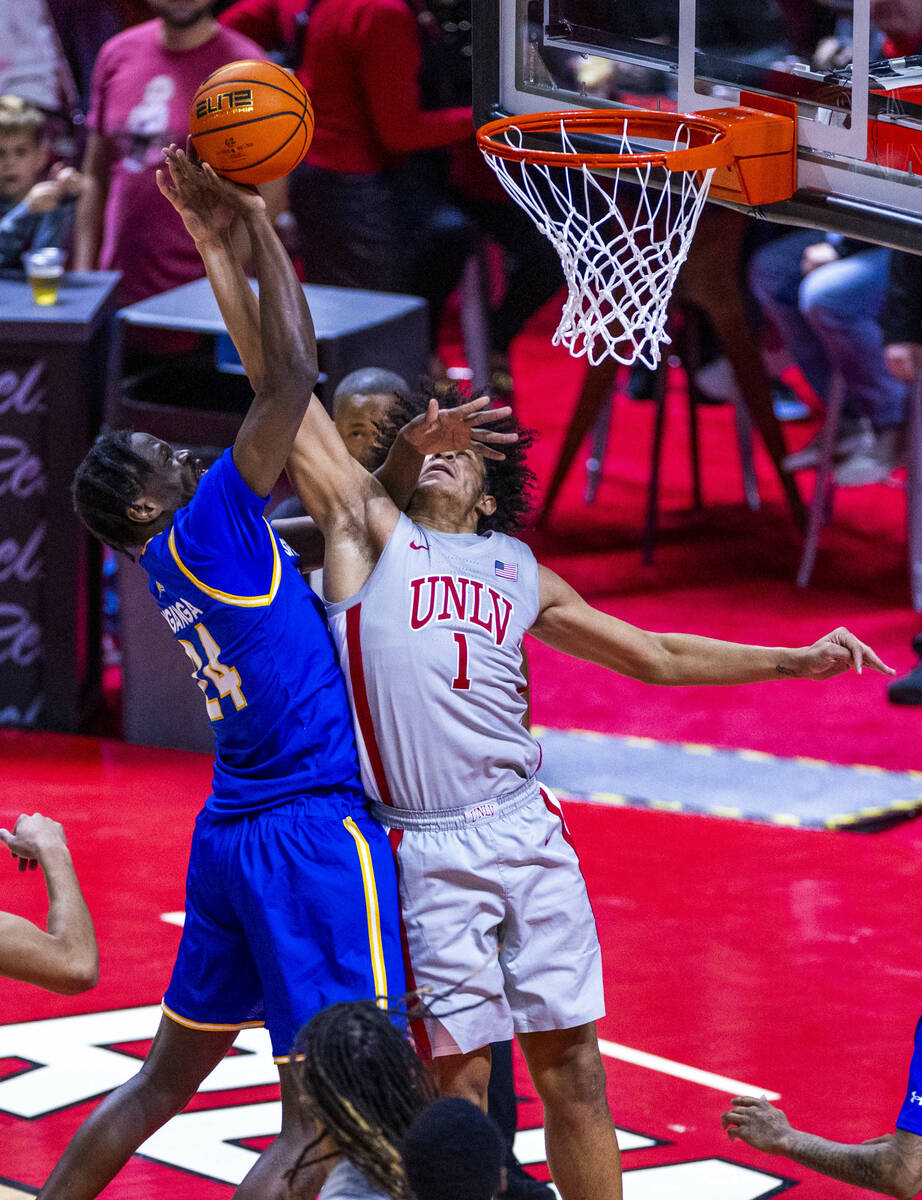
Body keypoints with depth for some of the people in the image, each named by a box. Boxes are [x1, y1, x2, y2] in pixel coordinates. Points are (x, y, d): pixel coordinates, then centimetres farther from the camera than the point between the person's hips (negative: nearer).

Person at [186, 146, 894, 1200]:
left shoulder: (519, 573, 19)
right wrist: (225, 251, -4)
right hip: (427, 850, -4)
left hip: (530, 834, 4)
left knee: (573, 1069, 5)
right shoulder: (368, 529, 8)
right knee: (458, 1081, -4)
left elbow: (658, 654, 24)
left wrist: (801, 658, 19)